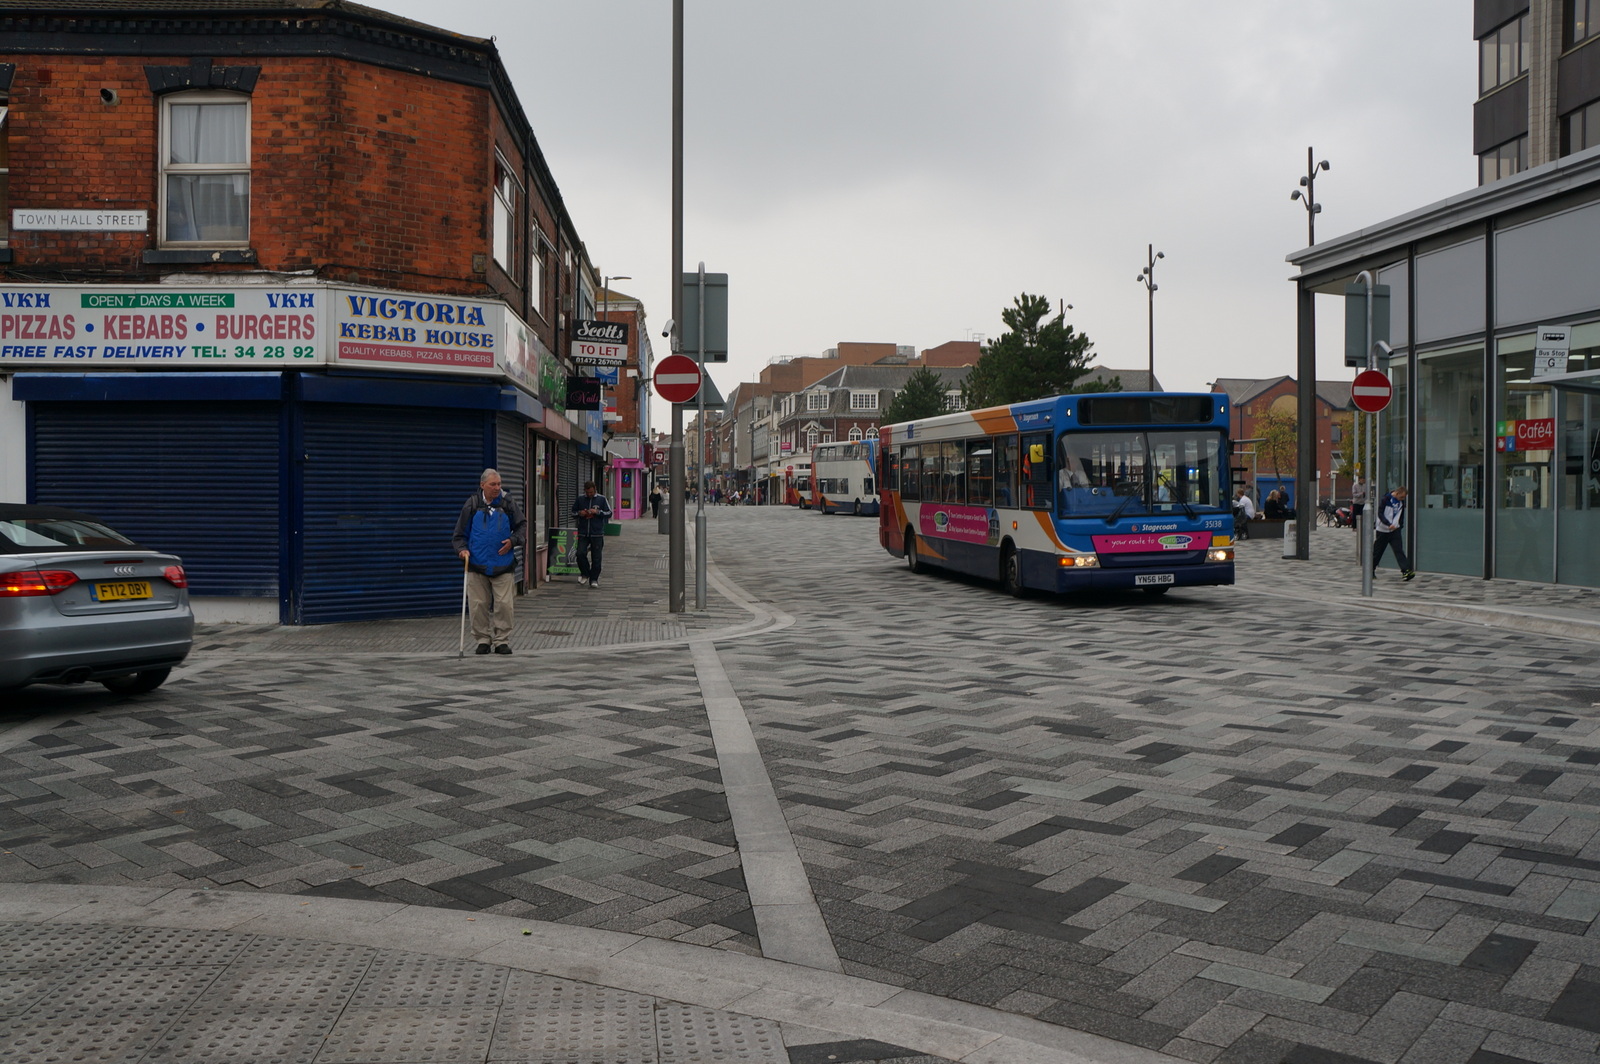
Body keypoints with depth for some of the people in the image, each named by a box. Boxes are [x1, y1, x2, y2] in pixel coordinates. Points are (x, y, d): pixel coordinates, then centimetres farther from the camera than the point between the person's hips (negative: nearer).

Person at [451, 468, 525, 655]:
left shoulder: (508, 504, 3)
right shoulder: (472, 505, 2)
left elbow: (522, 525, 13)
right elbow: (459, 533, 8)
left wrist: (513, 541, -4)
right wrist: (461, 549, -10)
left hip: (503, 565, 0)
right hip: (477, 565, 0)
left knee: (504, 604, -3)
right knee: (478, 605, 3)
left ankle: (501, 640, 9)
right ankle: (483, 640, 15)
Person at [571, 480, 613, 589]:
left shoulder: (601, 499, 2)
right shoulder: (580, 499, 8)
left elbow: (609, 513, 3)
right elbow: (573, 512, 17)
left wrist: (598, 512, -12)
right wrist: (579, 513, -5)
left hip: (597, 534, -1)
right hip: (583, 533, 2)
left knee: (596, 558, 1)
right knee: (580, 554, -9)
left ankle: (594, 580, 11)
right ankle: (585, 574, 15)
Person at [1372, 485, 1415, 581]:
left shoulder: (1401, 502, 5)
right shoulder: (1386, 499, -11)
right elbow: (1380, 513, -16)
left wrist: (1400, 525, 11)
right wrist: (1389, 524, -26)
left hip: (1395, 530, 3)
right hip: (1383, 530, -3)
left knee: (1399, 550, -9)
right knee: (1377, 551, 6)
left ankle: (1406, 570, -19)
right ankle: (1371, 570, 21)